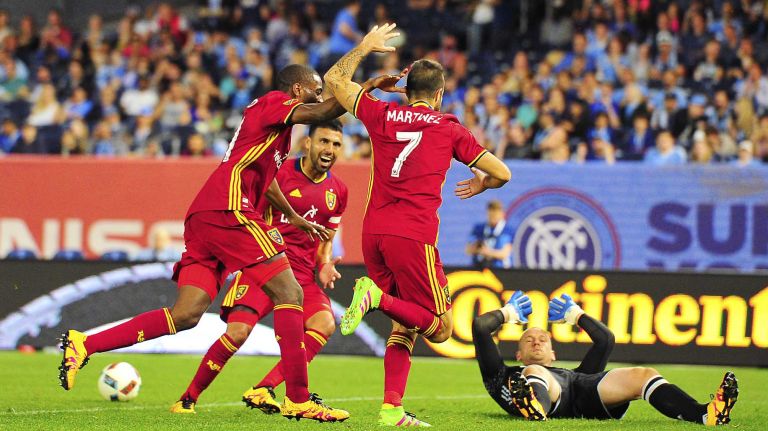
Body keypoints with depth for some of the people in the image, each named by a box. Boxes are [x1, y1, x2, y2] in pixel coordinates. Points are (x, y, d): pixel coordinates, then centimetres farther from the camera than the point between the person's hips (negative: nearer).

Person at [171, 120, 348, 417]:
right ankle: (188, 399, -3)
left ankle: (264, 390, -27)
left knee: (325, 323, -24)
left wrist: (324, 265, 1)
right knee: (238, 331, -21)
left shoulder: (338, 191, 10)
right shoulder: (280, 173, -4)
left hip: (303, 275, 4)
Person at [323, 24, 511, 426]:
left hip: (373, 234, 5)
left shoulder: (382, 116, 12)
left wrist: (365, 47, 36)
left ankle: (391, 409, 2)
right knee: (440, 328, 1)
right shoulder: (449, 129, 7)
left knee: (403, 327, 14)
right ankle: (379, 296, -22)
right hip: (413, 237, -5)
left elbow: (335, 79, 25)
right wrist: (481, 183, 32)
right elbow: (502, 173, 11)